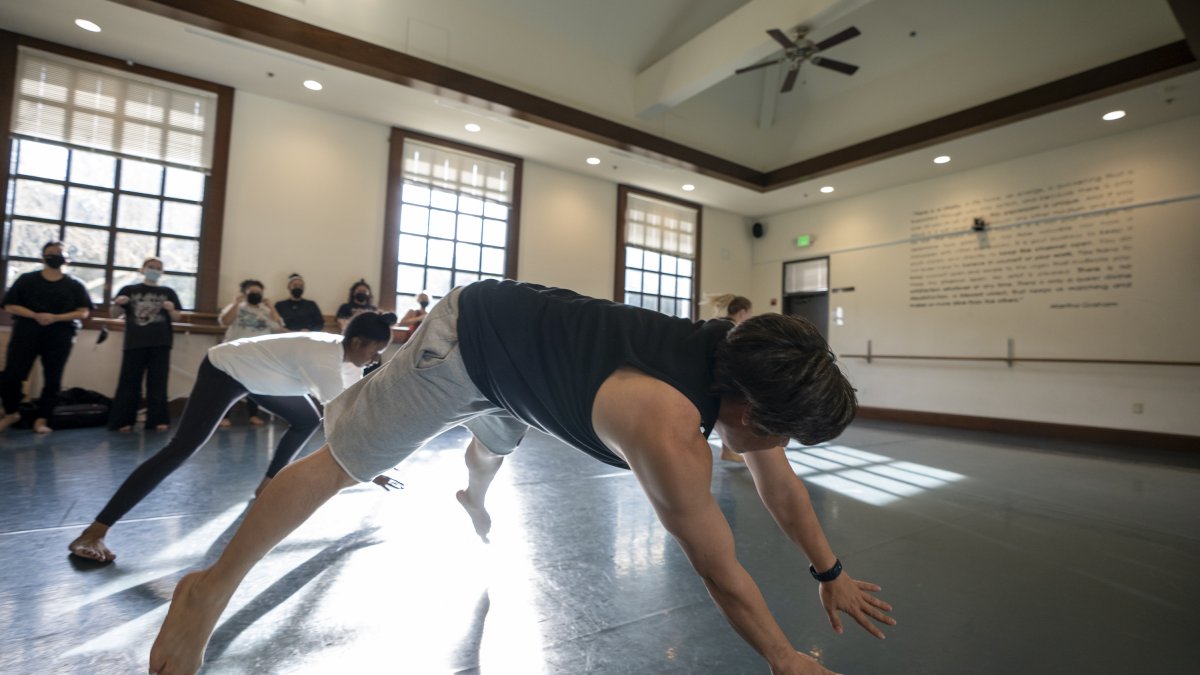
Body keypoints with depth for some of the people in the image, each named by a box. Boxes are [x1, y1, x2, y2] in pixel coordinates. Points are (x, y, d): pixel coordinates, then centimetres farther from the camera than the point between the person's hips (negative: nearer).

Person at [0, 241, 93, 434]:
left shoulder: (75, 285, 6)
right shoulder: (27, 279, 7)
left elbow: (83, 312, -1)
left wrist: (55, 318, -16)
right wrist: (35, 316, -15)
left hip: (59, 337, 0)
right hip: (26, 333, 1)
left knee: (52, 379, -1)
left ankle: (41, 419, 9)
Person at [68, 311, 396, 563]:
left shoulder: (347, 356, -11)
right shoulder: (327, 358, -38)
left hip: (258, 375, 10)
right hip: (225, 371, -9)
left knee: (307, 421, 12)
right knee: (181, 449, -16)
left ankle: (267, 484, 25)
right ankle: (94, 532, -12)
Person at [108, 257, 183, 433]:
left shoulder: (168, 292, 11)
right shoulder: (129, 290, 9)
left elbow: (177, 318, 9)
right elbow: (114, 314, 10)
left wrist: (171, 310, -12)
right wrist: (117, 304, -11)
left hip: (160, 344, 0)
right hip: (134, 343, 0)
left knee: (157, 383, 3)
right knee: (129, 382, 2)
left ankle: (157, 420, 7)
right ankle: (123, 421, 9)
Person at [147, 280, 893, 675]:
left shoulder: (741, 363, -13)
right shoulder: (672, 433, -38)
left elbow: (782, 485, 2)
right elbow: (721, 571, -24)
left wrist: (832, 573, 12)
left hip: (517, 336, 9)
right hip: (473, 333, -8)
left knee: (498, 445, 35)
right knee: (342, 459, 1)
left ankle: (472, 499, 70)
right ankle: (210, 589, 21)